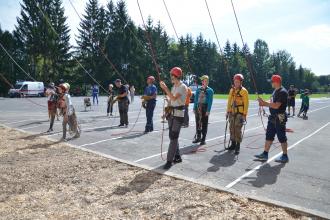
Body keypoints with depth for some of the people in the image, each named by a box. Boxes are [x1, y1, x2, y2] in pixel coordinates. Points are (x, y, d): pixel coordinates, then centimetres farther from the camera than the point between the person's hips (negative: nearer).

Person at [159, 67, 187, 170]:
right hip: (171, 113, 9)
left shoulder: (183, 87, -10)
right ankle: (177, 157, 23)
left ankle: (169, 160, -9)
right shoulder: (174, 87, 15)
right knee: (173, 137, 12)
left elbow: (174, 98, -23)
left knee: (173, 137, -11)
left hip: (178, 114, -9)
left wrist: (165, 88, -21)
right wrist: (167, 110, 14)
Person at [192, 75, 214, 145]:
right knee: (198, 124, 9)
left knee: (204, 124, 2)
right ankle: (198, 137, 22)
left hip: (205, 108, -3)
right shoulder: (198, 89, 9)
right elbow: (195, 99, 11)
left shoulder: (210, 90, -1)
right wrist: (194, 108, 5)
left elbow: (210, 101, -7)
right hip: (198, 108, 4)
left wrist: (208, 110, -14)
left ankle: (203, 139, 9)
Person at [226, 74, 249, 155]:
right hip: (232, 112, 6)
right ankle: (233, 144, 22)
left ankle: (238, 146, -1)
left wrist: (244, 115, -13)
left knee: (238, 129, -8)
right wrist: (228, 111, 14)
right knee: (232, 128, 9)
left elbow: (246, 104, -9)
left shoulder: (244, 91, -6)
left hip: (240, 113, -6)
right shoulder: (232, 90, 12)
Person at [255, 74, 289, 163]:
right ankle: (265, 154, 18)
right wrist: (264, 103, 0)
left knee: (282, 137, 2)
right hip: (273, 117, 10)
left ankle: (285, 156, 14)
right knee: (269, 136, 11)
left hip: (280, 118, -10)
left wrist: (264, 102, -20)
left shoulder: (282, 92, -17)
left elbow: (276, 106, -25)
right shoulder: (275, 91, 13)